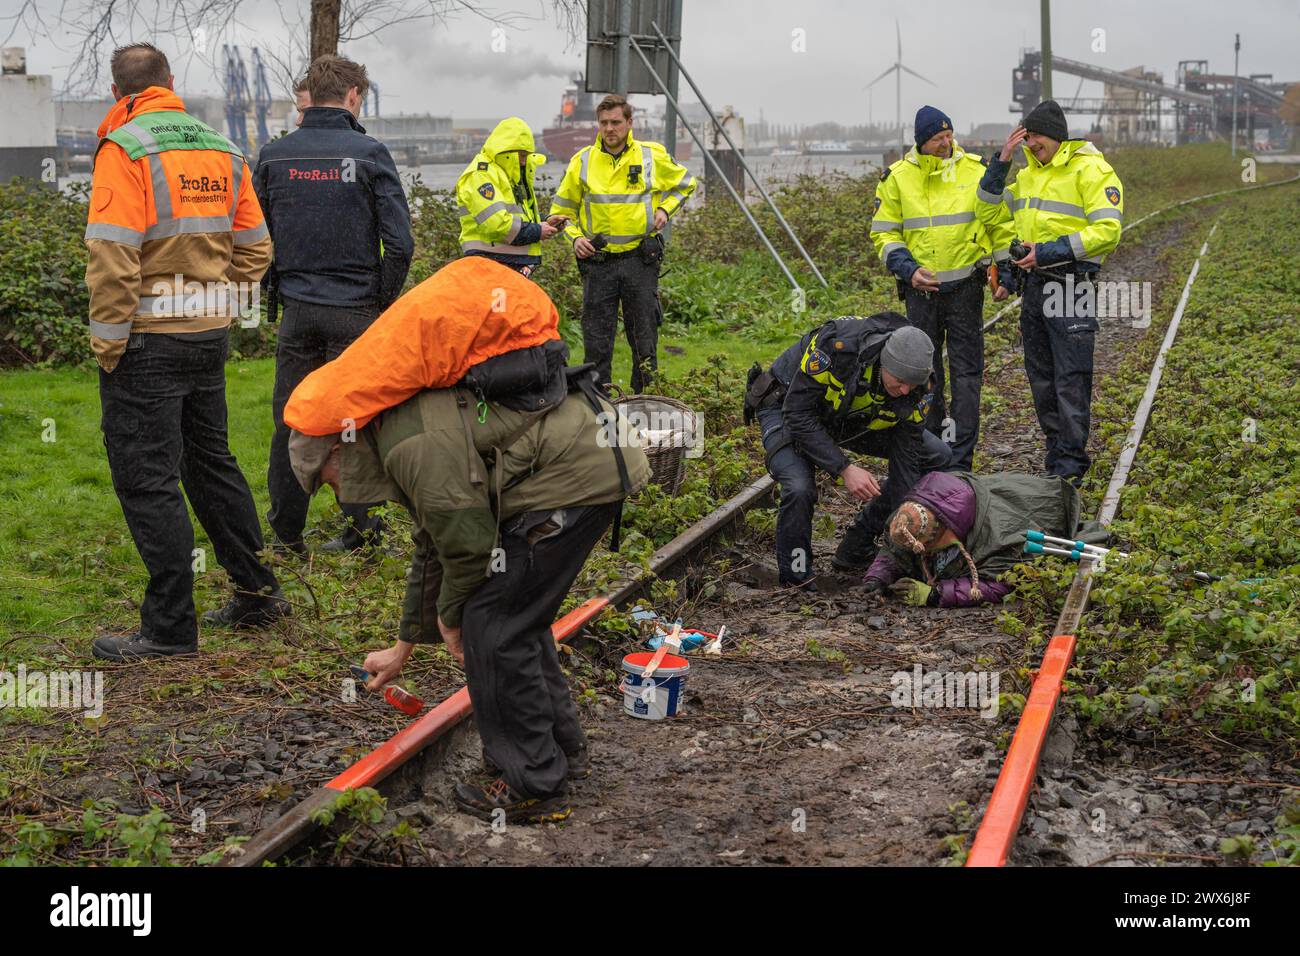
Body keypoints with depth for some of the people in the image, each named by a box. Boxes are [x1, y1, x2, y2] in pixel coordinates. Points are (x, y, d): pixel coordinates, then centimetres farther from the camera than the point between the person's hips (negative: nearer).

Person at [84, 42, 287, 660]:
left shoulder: (124, 149, -11)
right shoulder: (223, 150, 9)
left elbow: (112, 258, -18)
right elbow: (254, 246, 12)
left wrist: (107, 344, -12)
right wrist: (220, 305, 15)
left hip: (147, 340, -7)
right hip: (209, 334, 7)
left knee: (146, 480, 0)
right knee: (210, 460, 19)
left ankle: (170, 626, 4)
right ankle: (256, 593, 27)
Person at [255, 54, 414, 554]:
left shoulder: (273, 155, 4)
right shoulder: (369, 153, -6)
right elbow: (399, 242, -10)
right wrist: (383, 301, 2)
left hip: (296, 311, 3)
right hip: (355, 311, -3)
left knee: (290, 419, 11)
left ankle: (286, 531, 17)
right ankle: (359, 527, 11)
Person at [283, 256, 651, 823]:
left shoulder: (415, 444, -14)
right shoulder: (412, 419, 22)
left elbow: (470, 544, -11)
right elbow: (434, 547, 31)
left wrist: (451, 617, 10)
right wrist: (404, 647, 38)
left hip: (573, 472, -11)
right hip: (597, 451, 11)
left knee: (492, 624, -4)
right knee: (515, 611, 20)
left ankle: (532, 786, 5)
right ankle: (561, 748, 32)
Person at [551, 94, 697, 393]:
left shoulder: (653, 156, 2)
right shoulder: (582, 161, 2)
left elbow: (684, 183, 19)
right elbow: (562, 208, 12)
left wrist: (664, 209, 3)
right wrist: (575, 237, -4)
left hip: (640, 258, 0)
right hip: (598, 260, 0)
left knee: (644, 332, 5)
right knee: (596, 337, 2)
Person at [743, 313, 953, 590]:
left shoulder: (916, 384, -22)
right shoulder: (838, 346, -39)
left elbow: (906, 459, -15)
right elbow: (797, 413, -33)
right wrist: (845, 469, -37)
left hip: (852, 419, 6)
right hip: (787, 406, -6)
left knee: (938, 459, -1)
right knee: (800, 489, -34)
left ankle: (856, 550, 6)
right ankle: (795, 582, -9)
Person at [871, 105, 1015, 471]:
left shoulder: (975, 170, -1)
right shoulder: (897, 177, -1)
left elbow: (1001, 224, 7)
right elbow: (884, 233, 3)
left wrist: (1006, 272, 2)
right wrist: (908, 269, -11)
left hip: (965, 286, -1)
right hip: (920, 289, 1)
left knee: (966, 371, -1)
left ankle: (960, 457, 2)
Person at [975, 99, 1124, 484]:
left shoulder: (1091, 170, -9)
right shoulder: (1030, 174, 14)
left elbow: (1107, 230, -18)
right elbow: (989, 213, 15)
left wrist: (1049, 252, -20)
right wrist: (1001, 161, 4)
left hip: (1071, 287, -8)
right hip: (1034, 283, 8)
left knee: (1071, 380, -5)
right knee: (1041, 376, 13)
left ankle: (1070, 466, 0)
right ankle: (1056, 451, 24)